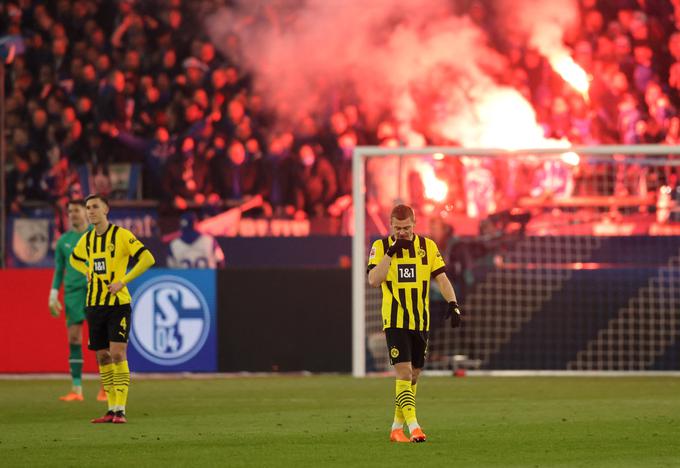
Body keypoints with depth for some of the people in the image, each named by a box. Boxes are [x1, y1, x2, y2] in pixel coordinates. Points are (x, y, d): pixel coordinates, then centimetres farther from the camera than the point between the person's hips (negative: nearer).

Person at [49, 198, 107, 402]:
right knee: (74, 339, -1)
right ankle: (76, 389, 1)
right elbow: (59, 271, 15)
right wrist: (53, 296, 7)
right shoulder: (63, 240, 12)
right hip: (72, 292, 3)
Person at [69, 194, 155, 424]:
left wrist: (123, 281, -15)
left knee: (117, 355, -13)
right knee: (102, 358, 6)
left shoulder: (121, 235, -8)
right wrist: (89, 273, 10)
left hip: (118, 303, -6)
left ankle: (120, 410, -12)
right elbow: (74, 259, 31)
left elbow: (148, 259, -12)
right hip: (94, 305, 6)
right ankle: (111, 409, 13)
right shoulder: (86, 239, 10)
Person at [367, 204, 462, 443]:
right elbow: (373, 280, -13)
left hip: (420, 322, 4)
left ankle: (397, 428, 19)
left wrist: (453, 303, -12)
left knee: (413, 377, 9)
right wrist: (390, 252, -18)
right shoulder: (380, 246, -2)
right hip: (395, 322, -4)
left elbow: (441, 278, 2)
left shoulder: (428, 246, 4)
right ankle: (413, 426, -22)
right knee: (404, 373, -16)